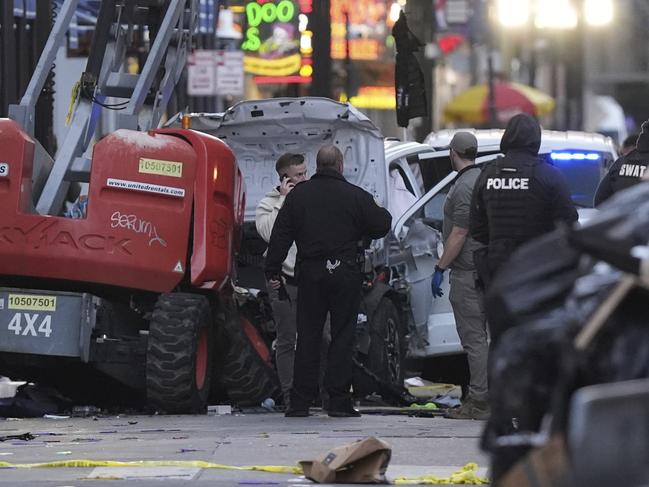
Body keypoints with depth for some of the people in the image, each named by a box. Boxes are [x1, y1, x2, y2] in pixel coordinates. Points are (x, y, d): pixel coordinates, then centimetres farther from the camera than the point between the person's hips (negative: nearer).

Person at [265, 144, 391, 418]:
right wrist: (383, 213, 24)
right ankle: (338, 400, -2)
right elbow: (380, 226, 1)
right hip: (345, 272, -2)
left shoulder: (297, 195, 4)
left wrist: (272, 270, 8)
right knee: (342, 335, 2)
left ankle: (300, 401, 4)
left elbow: (280, 236, 3)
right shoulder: (355, 196, -4)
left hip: (309, 272, 2)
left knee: (307, 336, 6)